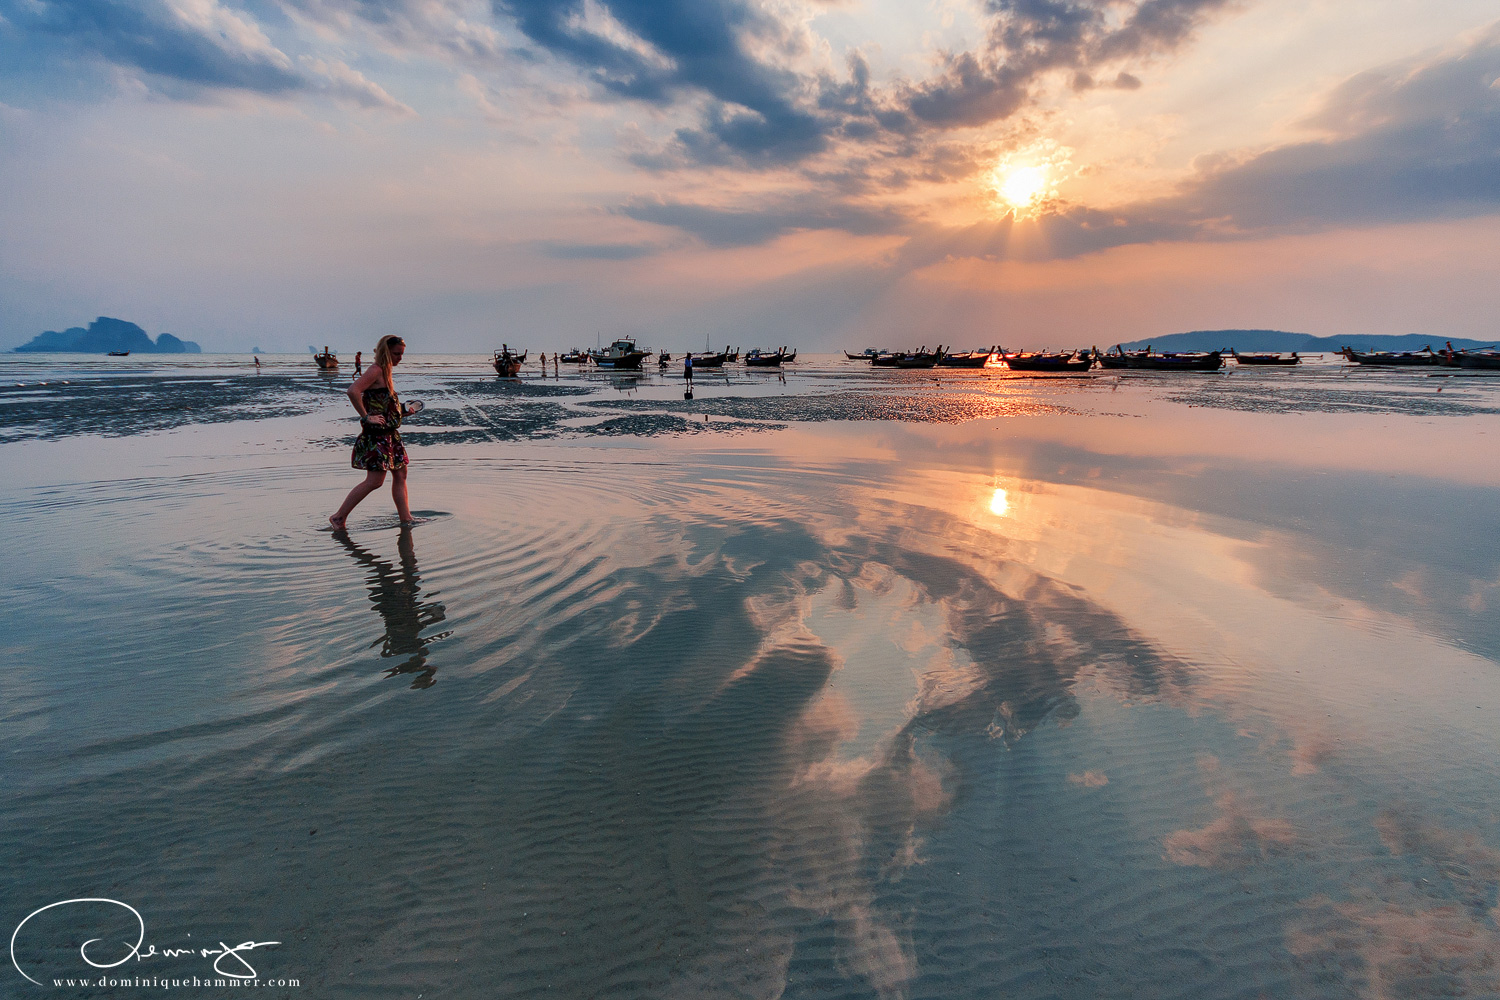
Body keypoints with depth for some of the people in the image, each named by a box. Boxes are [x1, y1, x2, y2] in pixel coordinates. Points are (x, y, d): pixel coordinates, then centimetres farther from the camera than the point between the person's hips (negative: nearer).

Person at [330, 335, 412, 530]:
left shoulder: (385, 371, 16)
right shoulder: (376, 370, -14)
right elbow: (353, 391, -27)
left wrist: (402, 410, 15)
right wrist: (366, 417, -21)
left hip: (389, 433, 10)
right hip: (376, 434, -10)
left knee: (400, 474, 11)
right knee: (375, 481, -9)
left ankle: (406, 518, 17)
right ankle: (339, 517, 1)